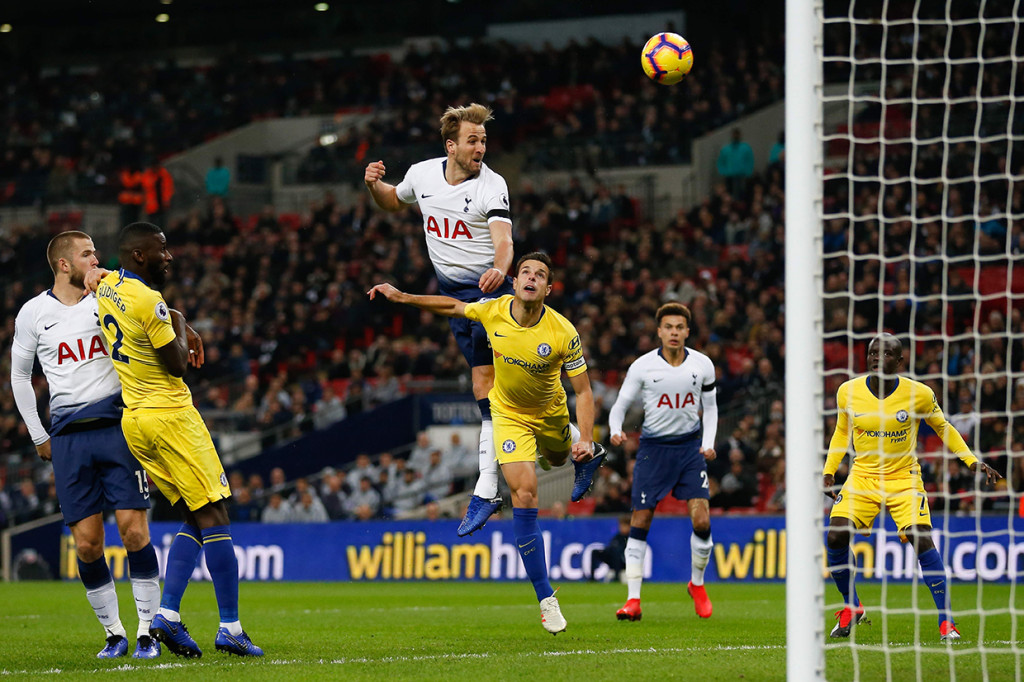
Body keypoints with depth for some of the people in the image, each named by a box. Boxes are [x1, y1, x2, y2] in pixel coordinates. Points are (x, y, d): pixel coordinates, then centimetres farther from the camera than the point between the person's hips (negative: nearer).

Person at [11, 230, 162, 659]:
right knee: (87, 542, -3)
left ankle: (147, 631, -1)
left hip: (117, 426, 0)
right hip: (68, 436, 0)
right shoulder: (34, 313, 6)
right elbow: (19, 375, 16)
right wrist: (39, 436, 13)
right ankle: (114, 633, 9)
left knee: (133, 528, -9)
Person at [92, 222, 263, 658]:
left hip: (132, 421, 9)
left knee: (195, 521, 12)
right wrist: (179, 325, 5)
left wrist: (180, 326, 22)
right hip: (169, 416, -9)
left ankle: (167, 615, -1)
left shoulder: (106, 285, 10)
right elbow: (178, 364, -12)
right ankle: (230, 629, -7)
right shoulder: (148, 301, -18)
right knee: (214, 518, -5)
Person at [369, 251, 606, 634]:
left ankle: (584, 451, 75)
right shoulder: (492, 312, -22)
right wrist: (403, 298, 2)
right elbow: (454, 307, 1)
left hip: (550, 413, 0)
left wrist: (585, 438, -33)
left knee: (558, 458, 31)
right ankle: (546, 600, -16)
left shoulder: (563, 333, -28)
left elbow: (583, 390, -21)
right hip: (509, 414, 0)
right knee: (524, 495, -18)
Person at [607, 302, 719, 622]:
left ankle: (697, 584, 16)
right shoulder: (642, 366, -7)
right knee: (639, 523, -3)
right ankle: (633, 599, 3)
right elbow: (620, 405, -1)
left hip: (690, 447, 1)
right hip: (653, 448, -1)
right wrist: (615, 430, -21)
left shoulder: (703, 365, 0)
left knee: (701, 521, -10)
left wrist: (709, 443, -1)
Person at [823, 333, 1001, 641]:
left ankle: (946, 619, -11)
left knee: (921, 537, -20)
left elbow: (943, 428, 6)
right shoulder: (848, 392, -5)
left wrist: (972, 461, -3)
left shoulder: (919, 394, -10)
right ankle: (851, 607, 9)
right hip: (862, 475, 2)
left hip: (903, 475, -2)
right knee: (836, 535, -15)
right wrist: (829, 471, 7)